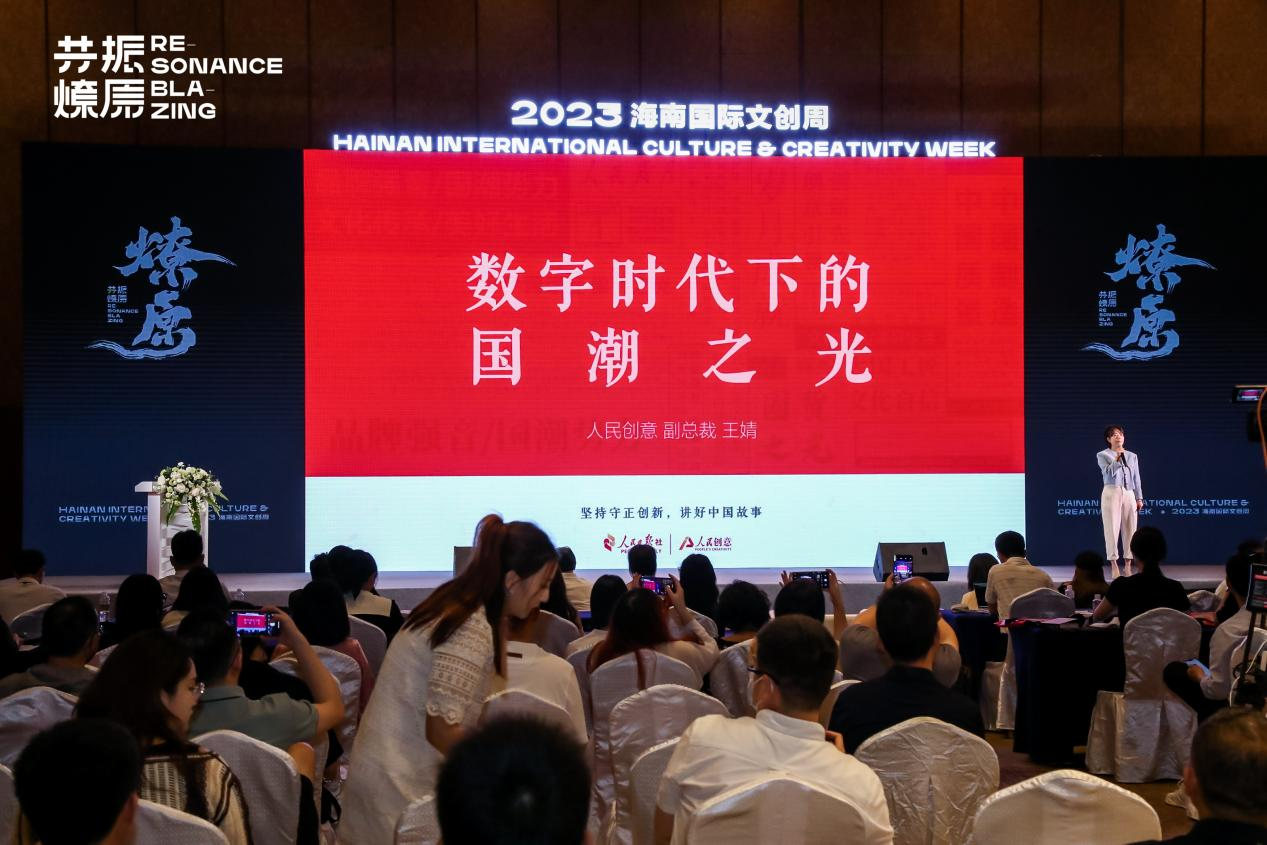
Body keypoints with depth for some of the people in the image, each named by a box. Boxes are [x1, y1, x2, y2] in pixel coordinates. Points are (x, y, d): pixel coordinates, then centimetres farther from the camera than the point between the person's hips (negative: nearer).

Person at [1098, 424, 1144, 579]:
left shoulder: (1132, 456, 15)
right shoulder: (1102, 455, 4)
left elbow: (1136, 478, 14)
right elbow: (1108, 472, -11)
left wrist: (1139, 498, 10)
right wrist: (1118, 458, -15)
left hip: (1129, 494, 4)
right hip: (1111, 493, -4)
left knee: (1130, 529, 2)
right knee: (1112, 528, -5)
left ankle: (1128, 565, 8)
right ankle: (1114, 565, -3)